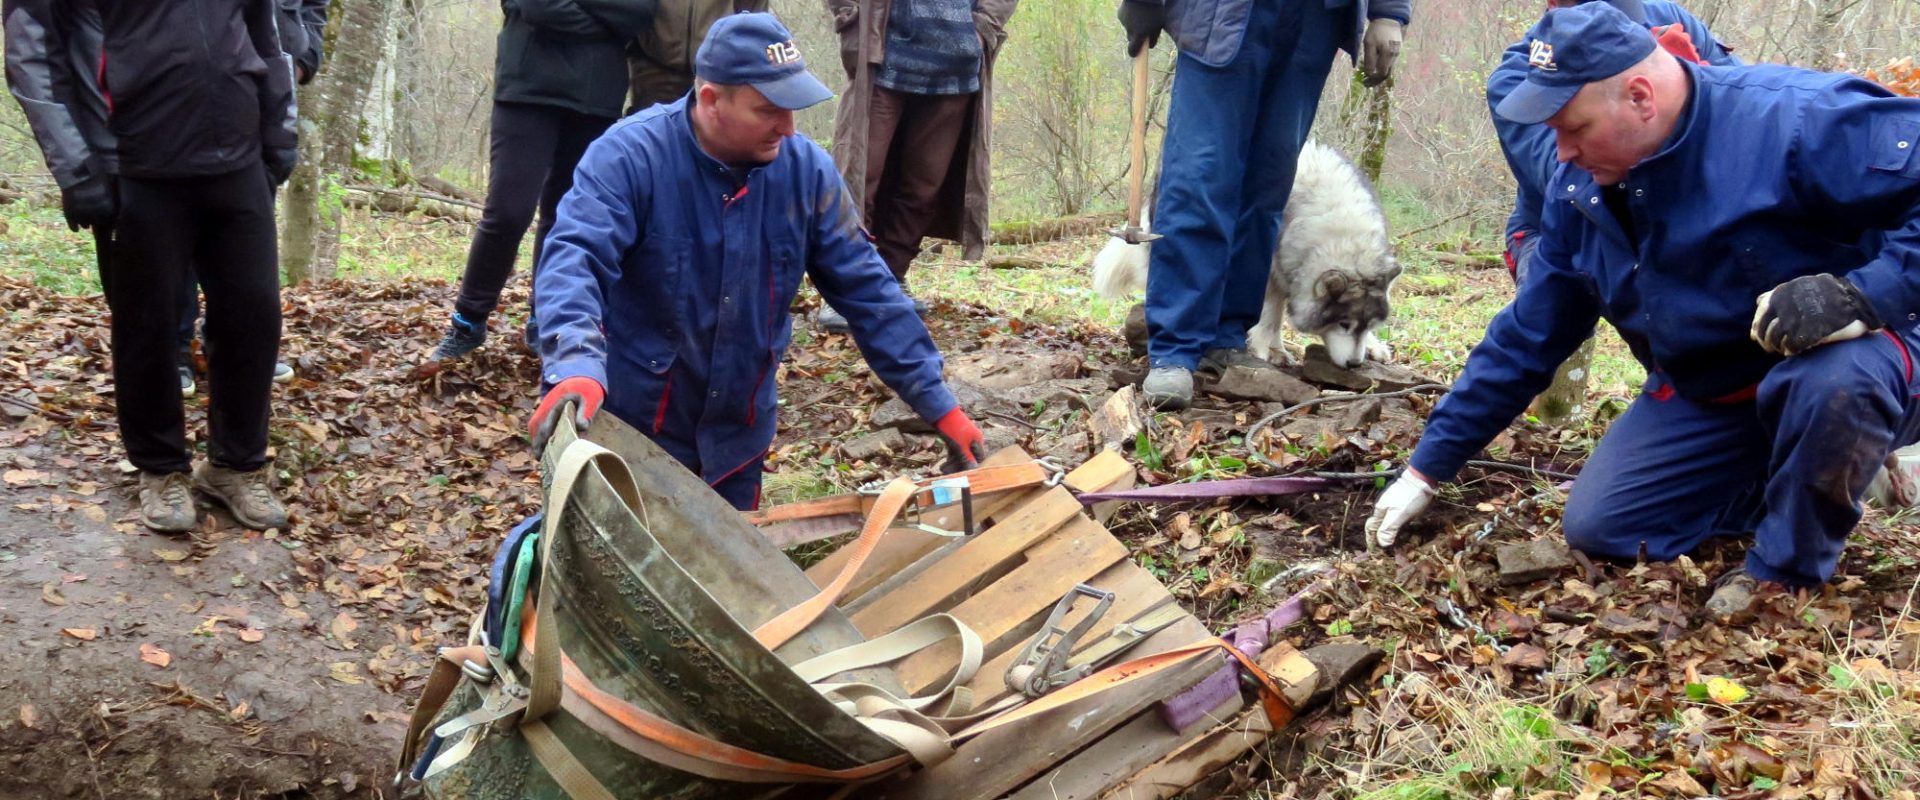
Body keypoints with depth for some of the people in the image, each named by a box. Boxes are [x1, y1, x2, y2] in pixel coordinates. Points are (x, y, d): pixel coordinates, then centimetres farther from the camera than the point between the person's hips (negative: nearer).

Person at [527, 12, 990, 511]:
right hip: (633, 423, -4)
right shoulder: (630, 156, -19)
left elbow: (865, 289, -3)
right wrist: (577, 368, -50)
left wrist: (940, 407, -5)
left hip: (738, 428, 4)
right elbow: (574, 259, -30)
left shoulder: (805, 168, -7)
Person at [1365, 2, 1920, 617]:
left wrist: (1864, 296, -43)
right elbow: (1526, 338, 3)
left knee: (1830, 381, -39)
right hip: (1707, 398, 6)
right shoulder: (1581, 187, -5)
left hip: (1849, 358, -6)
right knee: (1597, 527, -4)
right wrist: (1427, 469, 4)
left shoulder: (1795, 120, -28)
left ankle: (1792, 565, -11)